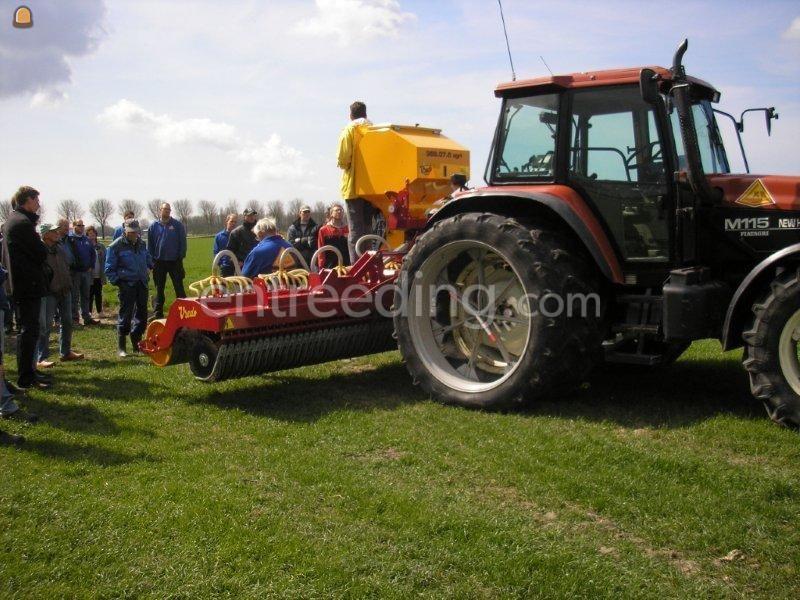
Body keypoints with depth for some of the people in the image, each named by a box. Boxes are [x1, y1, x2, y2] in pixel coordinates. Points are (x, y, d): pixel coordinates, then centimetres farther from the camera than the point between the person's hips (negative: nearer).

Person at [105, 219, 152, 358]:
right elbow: (109, 268, -4)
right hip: (127, 285, -6)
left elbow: (148, 258, 33)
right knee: (125, 315, -6)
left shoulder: (142, 244, 13)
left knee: (142, 313, 8)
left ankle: (137, 343, 21)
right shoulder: (116, 246, -5)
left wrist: (148, 268, 18)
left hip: (142, 284, 6)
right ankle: (121, 347, 2)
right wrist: (117, 281, -9)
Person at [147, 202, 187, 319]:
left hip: (174, 261, -2)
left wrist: (181, 257, -7)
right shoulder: (154, 226, 5)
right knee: (159, 289, 10)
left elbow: (183, 242, -1)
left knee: (179, 287, 2)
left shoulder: (177, 225, 0)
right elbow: (150, 244, 8)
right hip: (159, 262, 2)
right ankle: (157, 312, 17)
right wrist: (151, 259, 2)